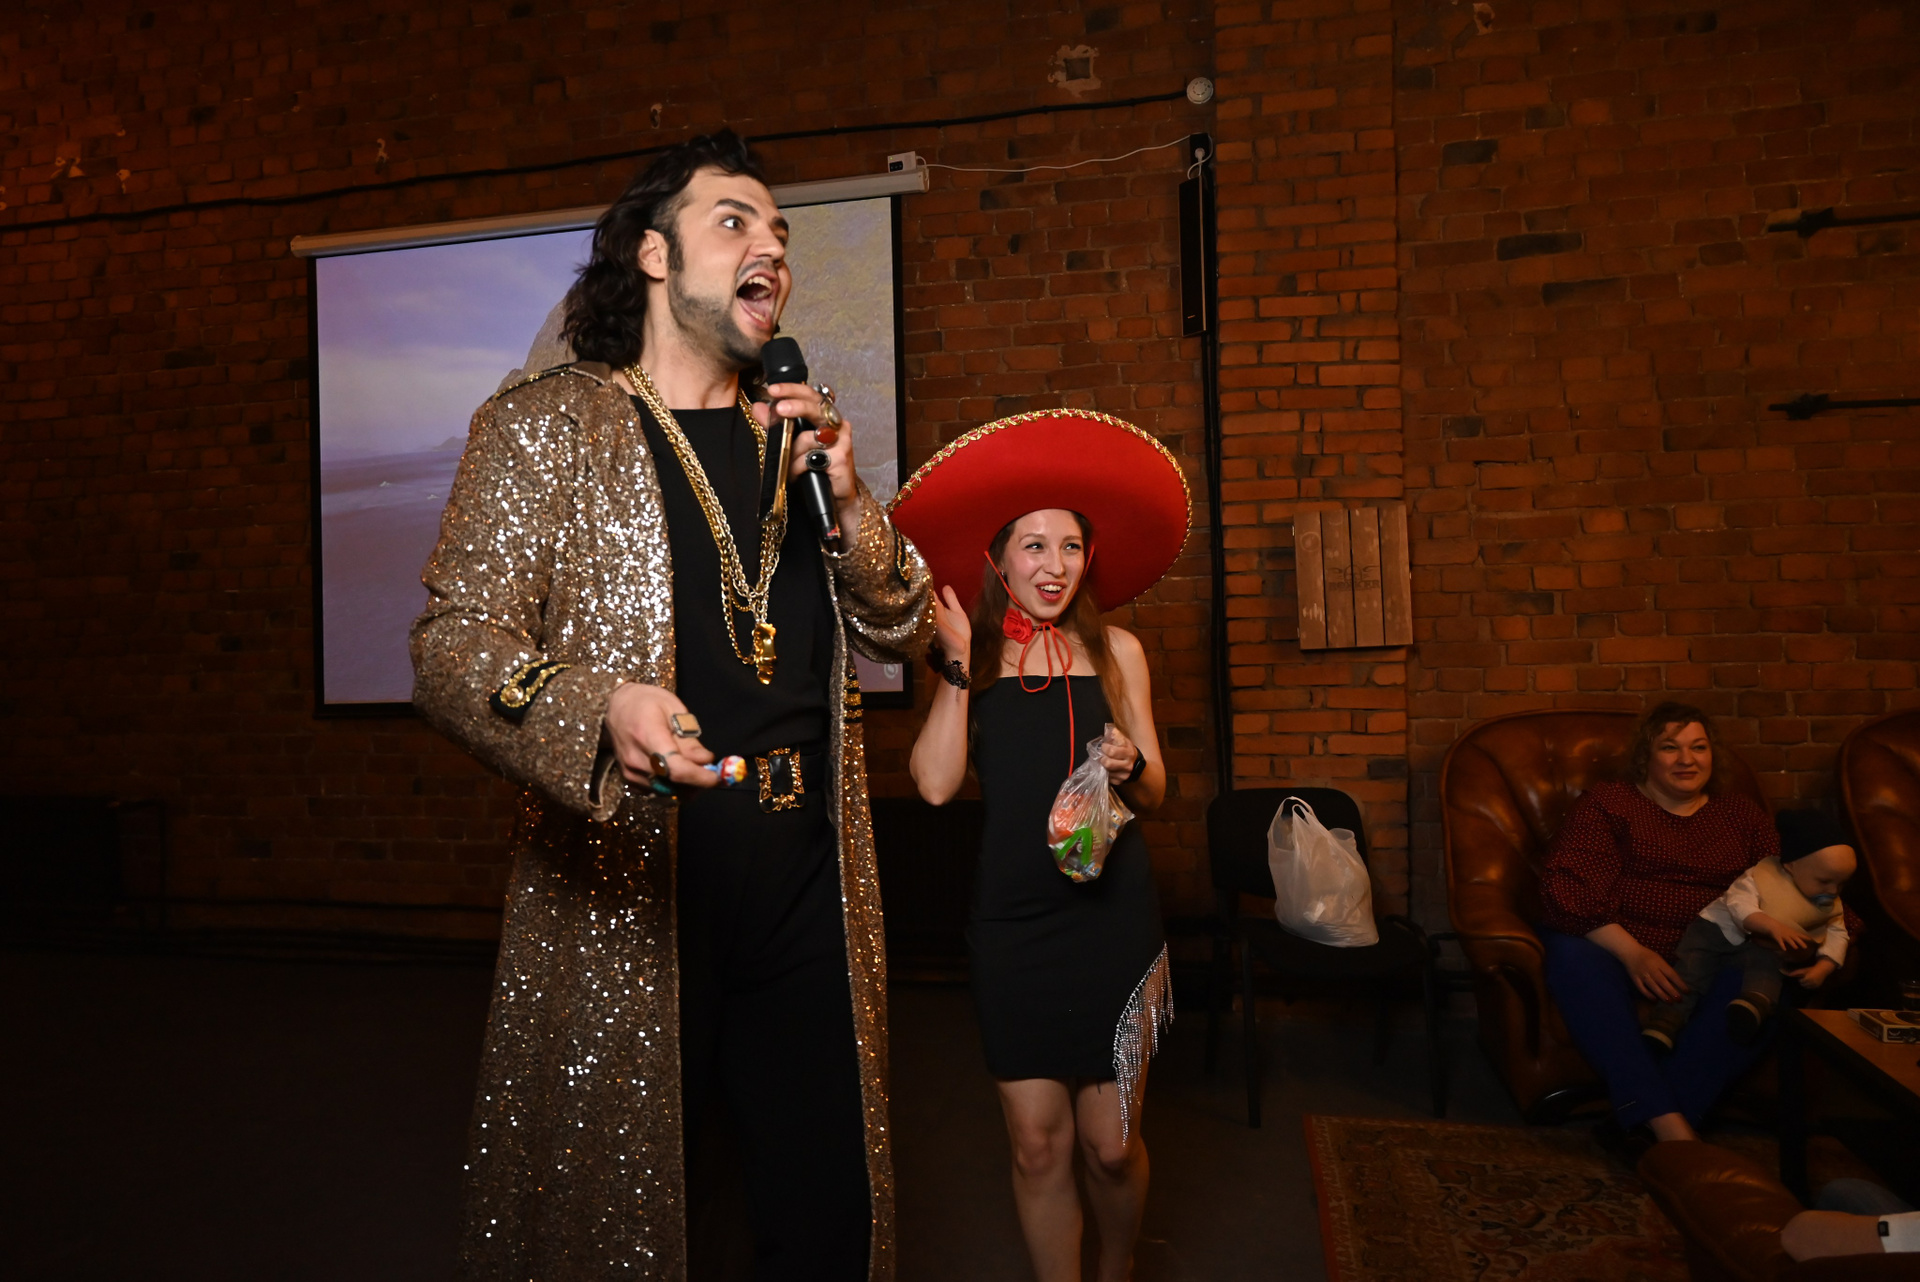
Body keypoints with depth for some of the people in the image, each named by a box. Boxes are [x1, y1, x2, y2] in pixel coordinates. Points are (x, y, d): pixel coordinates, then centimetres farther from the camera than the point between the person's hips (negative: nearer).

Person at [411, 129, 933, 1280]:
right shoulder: (543, 424, -1)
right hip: (626, 904, -4)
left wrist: (850, 502, -6)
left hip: (809, 899, 4)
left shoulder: (800, 433, 13)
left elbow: (905, 634, 12)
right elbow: (451, 646, -9)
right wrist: (599, 708, -29)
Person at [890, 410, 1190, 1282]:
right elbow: (935, 785, -10)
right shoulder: (971, 658, 3)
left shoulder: (1115, 651, 5)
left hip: (1111, 916, 0)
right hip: (1011, 922, 0)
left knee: (1110, 1145, 8)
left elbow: (1156, 791, 9)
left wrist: (1131, 766, -13)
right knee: (1038, 1145, 7)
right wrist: (960, 668, -11)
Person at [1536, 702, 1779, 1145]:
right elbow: (1568, 890, -4)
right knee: (1572, 955, -36)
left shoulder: (1743, 815, 24)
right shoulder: (1606, 805, 11)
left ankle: (1642, 1124, -35)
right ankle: (1673, 1130, -42)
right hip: (1620, 954, -2)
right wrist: (1632, 952, -18)